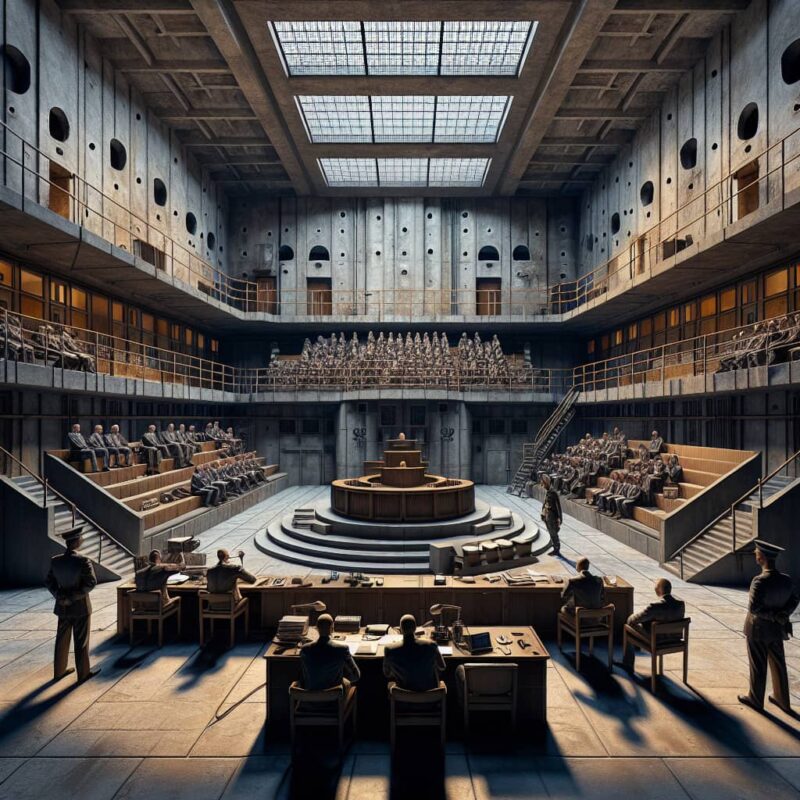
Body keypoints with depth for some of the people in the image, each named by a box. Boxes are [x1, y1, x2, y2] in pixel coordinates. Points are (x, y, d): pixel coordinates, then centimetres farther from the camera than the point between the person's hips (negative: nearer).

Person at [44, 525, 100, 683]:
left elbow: (49, 582, 0)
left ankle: (59, 671, 33)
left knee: (62, 640, 20)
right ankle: (83, 673, 18)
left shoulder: (55, 560, -5)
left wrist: (60, 597, -5)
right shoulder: (83, 561, -23)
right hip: (80, 606, -5)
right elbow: (91, 582, -25)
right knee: (81, 641, 7)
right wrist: (73, 597, -14)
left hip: (63, 607, 6)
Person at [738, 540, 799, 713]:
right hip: (776, 630, 6)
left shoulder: (759, 581, -29)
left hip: (757, 629, -6)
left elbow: (753, 607, -29)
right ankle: (782, 700, 37)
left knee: (758, 666, 11)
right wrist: (783, 614, -8)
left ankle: (755, 700, 27)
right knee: (778, 664, 21)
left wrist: (774, 616, -15)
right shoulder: (786, 580, -7)